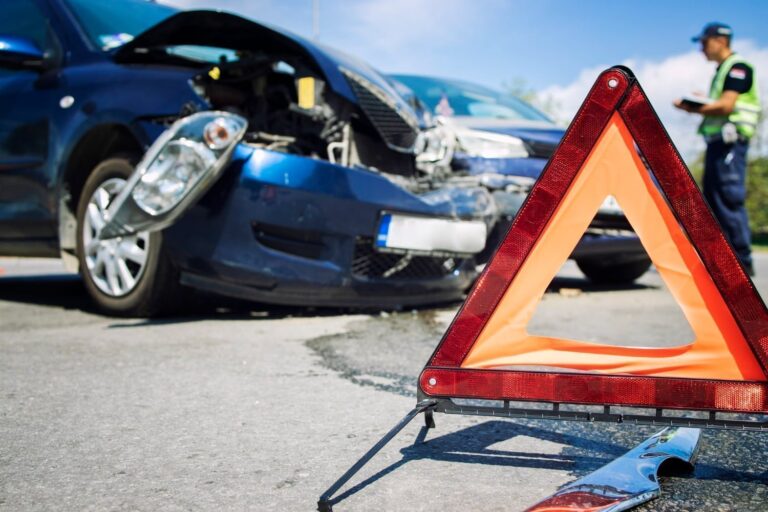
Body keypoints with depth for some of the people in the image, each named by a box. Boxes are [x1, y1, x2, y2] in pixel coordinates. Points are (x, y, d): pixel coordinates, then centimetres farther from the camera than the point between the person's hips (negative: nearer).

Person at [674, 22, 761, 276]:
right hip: (717, 141, 10)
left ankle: (742, 262, -9)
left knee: (729, 200, -12)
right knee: (713, 201, 8)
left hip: (730, 141, -10)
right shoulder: (721, 70, 23)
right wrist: (697, 105, 4)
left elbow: (726, 105, -17)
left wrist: (691, 108, -11)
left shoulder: (738, 67, -6)